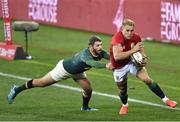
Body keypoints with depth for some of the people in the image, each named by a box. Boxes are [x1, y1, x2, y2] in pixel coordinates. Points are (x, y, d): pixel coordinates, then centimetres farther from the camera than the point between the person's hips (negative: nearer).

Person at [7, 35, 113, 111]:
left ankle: (85, 107, 32)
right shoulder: (85, 54, -45)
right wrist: (105, 66, -79)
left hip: (77, 72, 7)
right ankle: (17, 90, 25)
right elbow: (92, 63, -66)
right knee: (41, 83, 6)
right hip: (64, 68, -7)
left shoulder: (100, 53, -22)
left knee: (88, 89, 0)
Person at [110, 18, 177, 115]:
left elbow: (140, 48, 7)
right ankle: (125, 106, 41)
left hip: (132, 62, 3)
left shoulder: (136, 38, -15)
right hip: (119, 67, -3)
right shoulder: (117, 38, -32)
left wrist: (144, 58, -14)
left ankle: (165, 99, -6)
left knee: (147, 79, -14)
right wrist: (133, 50, -42)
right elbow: (116, 56, -44)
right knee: (122, 90, 7)